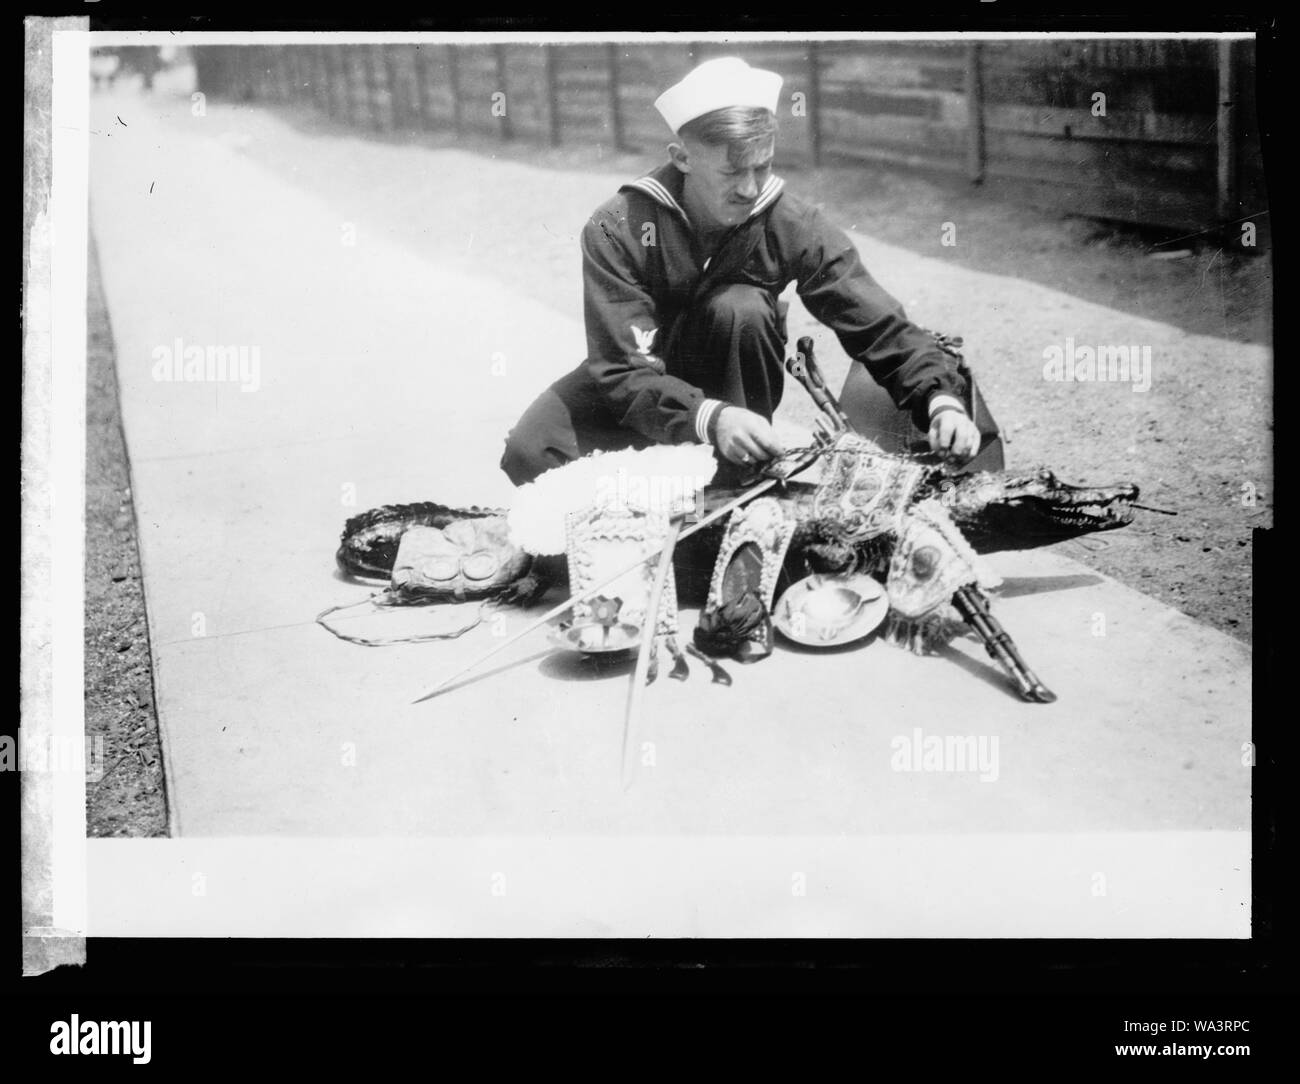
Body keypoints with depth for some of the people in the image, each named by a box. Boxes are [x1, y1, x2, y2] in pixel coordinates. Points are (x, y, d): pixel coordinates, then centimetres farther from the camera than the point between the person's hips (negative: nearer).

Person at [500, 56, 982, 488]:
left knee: (740, 308, -33)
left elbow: (881, 326, -20)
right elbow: (624, 370, -32)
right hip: (644, 381, -1)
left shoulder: (792, 225, -20)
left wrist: (941, 398, -38)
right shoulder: (617, 231, -27)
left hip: (736, 395, 1)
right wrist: (709, 418, -50)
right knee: (528, 453, -26)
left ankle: (741, 483, -16)